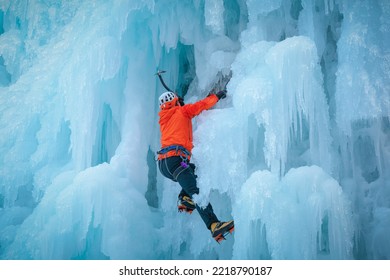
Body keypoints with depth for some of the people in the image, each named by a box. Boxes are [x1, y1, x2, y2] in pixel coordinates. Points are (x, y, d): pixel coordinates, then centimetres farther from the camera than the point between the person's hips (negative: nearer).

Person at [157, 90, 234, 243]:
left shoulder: (164, 120, 30)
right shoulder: (181, 111, 14)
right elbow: (202, 105, 9)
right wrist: (216, 96, 26)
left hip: (163, 163, 8)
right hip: (174, 159, -8)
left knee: (195, 170, 29)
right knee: (196, 192, -22)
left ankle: (184, 200, 8)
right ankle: (214, 226, -38)